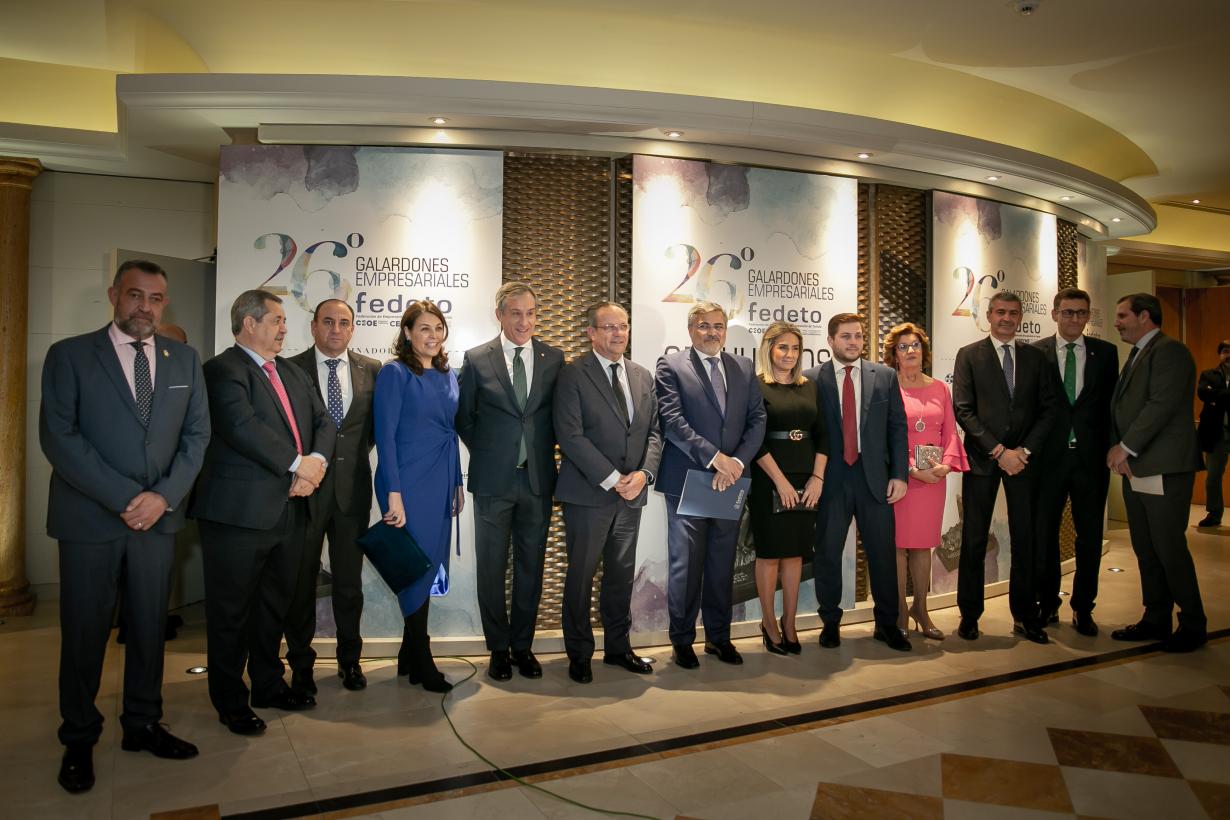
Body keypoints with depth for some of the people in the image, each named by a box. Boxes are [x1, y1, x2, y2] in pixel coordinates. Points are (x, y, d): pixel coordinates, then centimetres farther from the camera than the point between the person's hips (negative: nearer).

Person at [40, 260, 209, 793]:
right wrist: (122, 498, -16)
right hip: (90, 518, -3)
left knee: (150, 626, 12)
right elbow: (58, 436, -10)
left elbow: (196, 433, 4)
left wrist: (164, 495, -10)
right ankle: (79, 740, 26)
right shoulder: (69, 355, -1)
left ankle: (143, 725, 29)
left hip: (158, 516, 3)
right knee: (84, 630, 8)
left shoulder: (184, 360, 8)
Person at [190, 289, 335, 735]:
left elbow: (323, 421, 10)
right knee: (232, 610, 7)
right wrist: (297, 464, -18)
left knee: (275, 605, 19)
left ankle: (269, 684, 34)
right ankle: (230, 701, 22)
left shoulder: (293, 372, 17)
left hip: (288, 510, 8)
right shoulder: (223, 369, -9)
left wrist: (316, 460, -10)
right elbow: (242, 426, -23)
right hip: (240, 512, -7)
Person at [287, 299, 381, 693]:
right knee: (301, 580, 10)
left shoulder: (372, 370, 4)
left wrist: (358, 450, 1)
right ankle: (301, 664, 25)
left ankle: (350, 659, 27)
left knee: (350, 580, 11)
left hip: (352, 488, 2)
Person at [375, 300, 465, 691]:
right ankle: (422, 663, 13)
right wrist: (394, 494, -17)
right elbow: (385, 436, -12)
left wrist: (457, 483, 13)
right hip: (409, 485, -6)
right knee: (416, 570, 0)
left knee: (429, 569, 11)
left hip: (441, 484, 7)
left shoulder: (448, 376, 12)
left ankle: (409, 655, 25)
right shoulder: (394, 374, -7)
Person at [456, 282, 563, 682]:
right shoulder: (477, 360, 0)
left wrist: (542, 452, 3)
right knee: (491, 567, 6)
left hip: (538, 479, 2)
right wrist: (486, 454, 3)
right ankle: (499, 648, 22)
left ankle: (523, 646, 25)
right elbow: (464, 418, 7)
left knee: (531, 566, 10)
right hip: (493, 481, -1)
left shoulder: (554, 358, 4)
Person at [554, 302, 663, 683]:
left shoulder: (642, 376, 12)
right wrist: (612, 479, -16)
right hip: (588, 494, -5)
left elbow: (653, 431, 11)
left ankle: (618, 647, 29)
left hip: (632, 493, 5)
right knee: (581, 576, 6)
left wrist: (644, 473, -7)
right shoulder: (573, 374, -6)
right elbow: (570, 436, -14)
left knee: (622, 574, 14)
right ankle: (579, 654, 21)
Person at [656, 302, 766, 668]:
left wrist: (738, 461, -10)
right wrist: (715, 457, -18)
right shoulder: (671, 366, -2)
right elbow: (672, 421, -12)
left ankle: (719, 636, 26)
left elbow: (757, 419, 5)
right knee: (685, 563, 4)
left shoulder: (744, 368, 12)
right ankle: (682, 640, 18)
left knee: (723, 563, 12)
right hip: (686, 481, -4)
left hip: (730, 480, 4)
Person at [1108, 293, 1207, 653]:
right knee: (1146, 551, 13)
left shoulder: (1170, 351, -10)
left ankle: (1193, 625, 13)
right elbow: (1122, 408, 14)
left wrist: (1126, 447, -14)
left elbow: (1161, 405, -19)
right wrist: (1116, 448, -1)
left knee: (1169, 549, -2)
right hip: (1135, 468, 9)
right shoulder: (1137, 355, 18)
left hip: (1164, 470, -9)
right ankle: (1155, 620, 23)